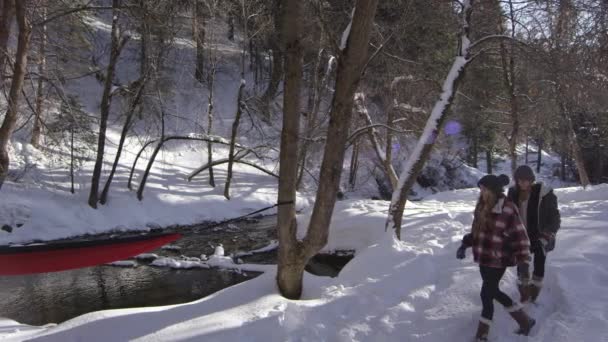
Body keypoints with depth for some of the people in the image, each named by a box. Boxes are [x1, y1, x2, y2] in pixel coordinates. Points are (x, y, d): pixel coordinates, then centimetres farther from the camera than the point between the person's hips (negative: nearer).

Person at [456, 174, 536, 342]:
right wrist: (465, 244, 10)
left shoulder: (507, 210, -19)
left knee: (487, 295, 0)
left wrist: (523, 260, -15)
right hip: (484, 258, 8)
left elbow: (520, 236, -15)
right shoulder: (483, 206, 5)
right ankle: (524, 320, 36)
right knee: (493, 292, 18)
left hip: (497, 261, -8)